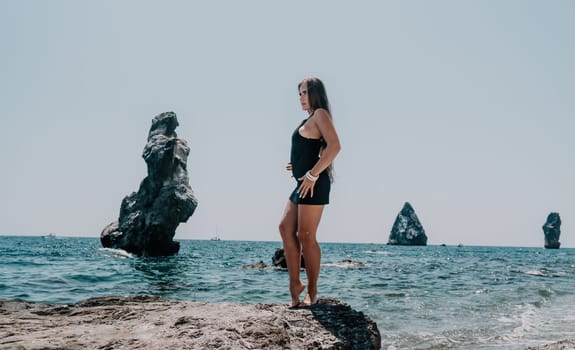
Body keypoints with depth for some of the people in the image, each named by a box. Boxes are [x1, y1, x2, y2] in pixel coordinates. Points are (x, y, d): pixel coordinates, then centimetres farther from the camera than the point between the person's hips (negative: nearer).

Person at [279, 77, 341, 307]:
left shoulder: (320, 114, -5)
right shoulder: (310, 120, 22)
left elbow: (334, 146, -19)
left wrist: (312, 174, -21)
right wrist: (298, 166, 15)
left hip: (314, 184, -10)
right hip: (304, 184, 10)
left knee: (306, 236, -7)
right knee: (285, 228, 4)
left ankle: (312, 292, 1)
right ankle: (295, 284, 7)